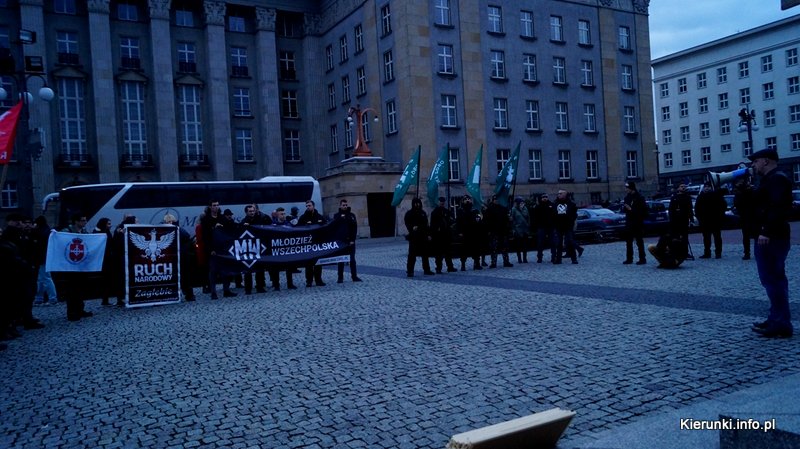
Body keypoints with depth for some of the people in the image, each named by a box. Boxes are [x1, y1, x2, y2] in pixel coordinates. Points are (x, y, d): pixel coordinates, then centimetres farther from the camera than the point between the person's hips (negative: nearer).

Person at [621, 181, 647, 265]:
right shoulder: (627, 197, 12)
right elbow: (624, 209, 19)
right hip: (629, 222, 7)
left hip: (637, 223, -7)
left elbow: (643, 210, -15)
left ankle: (642, 259, 1)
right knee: (628, 242, 9)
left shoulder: (639, 197, -9)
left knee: (639, 241, -4)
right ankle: (629, 259, 15)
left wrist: (631, 209, -19)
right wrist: (624, 207, -5)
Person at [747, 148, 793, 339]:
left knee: (773, 280, -9)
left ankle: (781, 325, -7)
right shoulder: (770, 179, 20)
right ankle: (777, 320, 21)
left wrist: (766, 232, -30)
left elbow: (778, 208, -26)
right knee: (774, 279, 14)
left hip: (771, 237, -11)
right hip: (770, 236, 11)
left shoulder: (777, 179, -13)